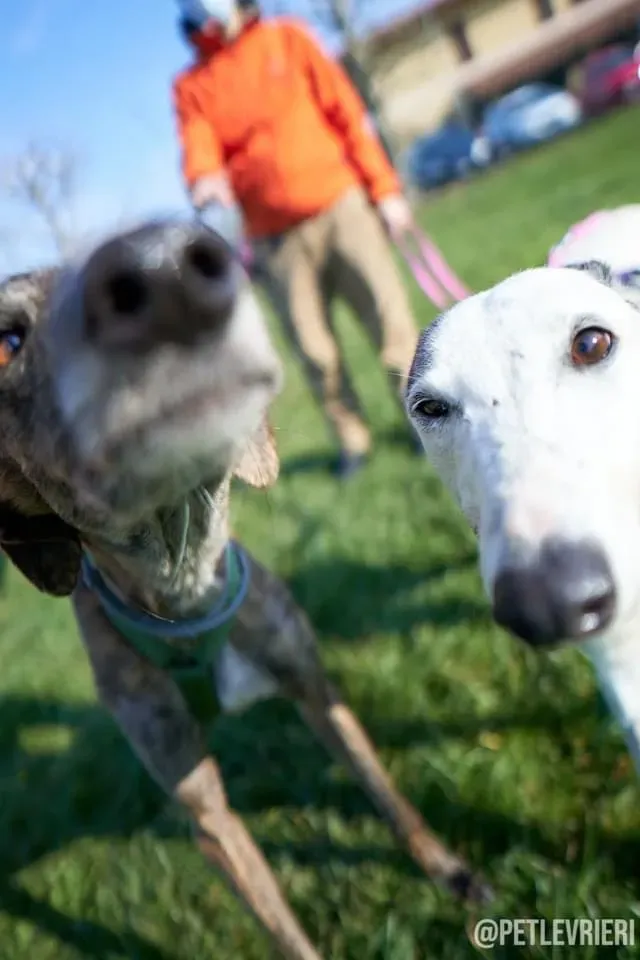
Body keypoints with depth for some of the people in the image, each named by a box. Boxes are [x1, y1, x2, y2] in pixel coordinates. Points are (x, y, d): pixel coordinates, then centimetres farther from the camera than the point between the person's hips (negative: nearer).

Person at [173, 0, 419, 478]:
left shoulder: (288, 38, 10)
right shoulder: (191, 86, 11)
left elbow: (347, 112, 7)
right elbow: (198, 148, -4)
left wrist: (385, 189, 0)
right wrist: (204, 179, -29)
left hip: (340, 205, 0)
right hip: (277, 236, 1)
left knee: (392, 321, -3)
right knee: (315, 350, 1)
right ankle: (352, 441, 16)